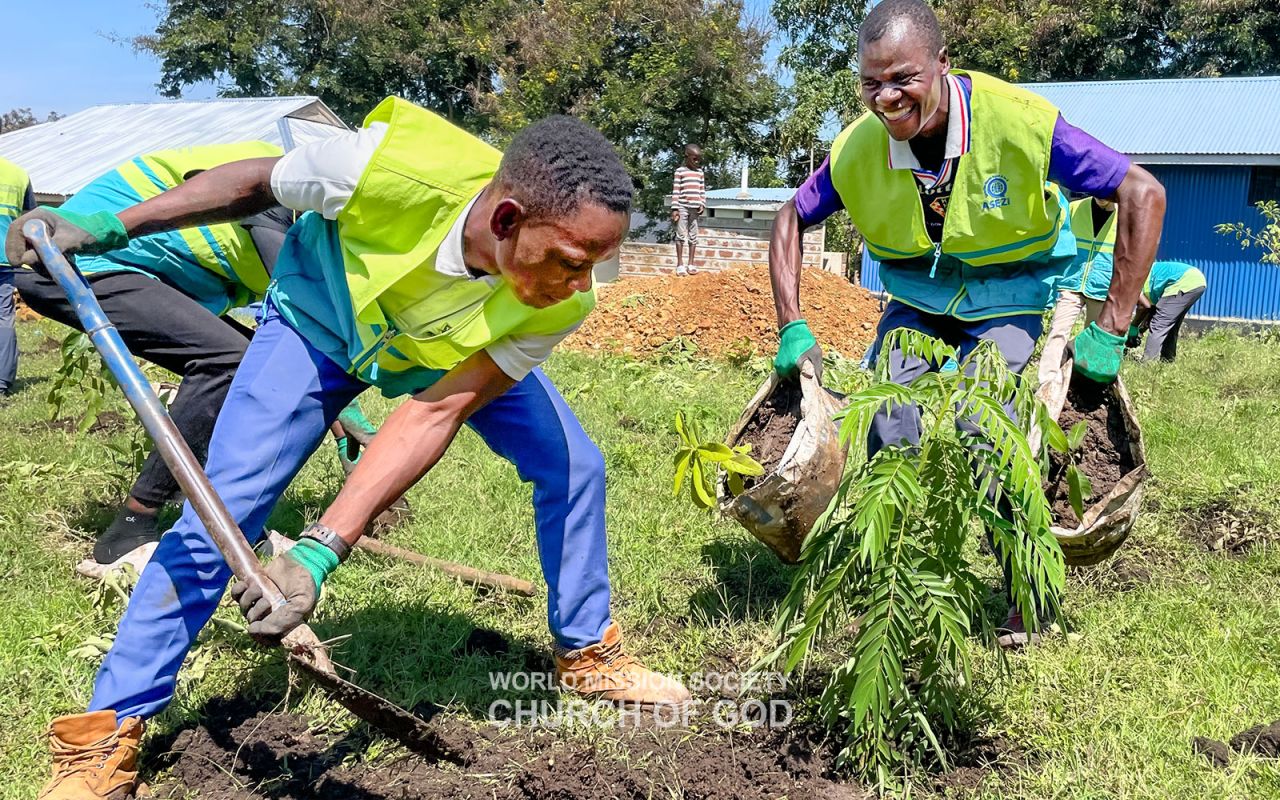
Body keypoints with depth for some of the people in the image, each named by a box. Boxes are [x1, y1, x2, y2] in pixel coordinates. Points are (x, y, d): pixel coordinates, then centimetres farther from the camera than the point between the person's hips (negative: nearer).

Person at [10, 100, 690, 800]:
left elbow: (438, 412, -35)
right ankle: (105, 736, 3)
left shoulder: (559, 307, -34)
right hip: (321, 323, -2)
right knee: (222, 510, -11)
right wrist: (109, 229, -18)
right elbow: (258, 183, -20)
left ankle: (587, 657, 15)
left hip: (463, 351, 2)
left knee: (572, 467, -8)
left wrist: (319, 551, -42)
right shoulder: (394, 164, -41)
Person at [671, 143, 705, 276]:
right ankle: (680, 264, 3)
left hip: (695, 208, 4)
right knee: (681, 235, -1)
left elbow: (702, 190, 13)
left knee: (693, 235, 7)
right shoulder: (680, 171, -3)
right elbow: (675, 191, -6)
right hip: (682, 207, -4)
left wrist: (702, 204, 0)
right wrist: (675, 209, -11)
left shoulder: (699, 172, 11)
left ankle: (691, 263, 13)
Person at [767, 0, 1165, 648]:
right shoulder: (857, 149, -15)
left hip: (1008, 306, -3)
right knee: (886, 431, -15)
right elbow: (790, 220, 2)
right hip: (916, 303, 3)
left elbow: (1143, 195, -21)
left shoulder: (1019, 122, -26)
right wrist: (792, 328, -7)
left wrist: (1109, 332, -21)